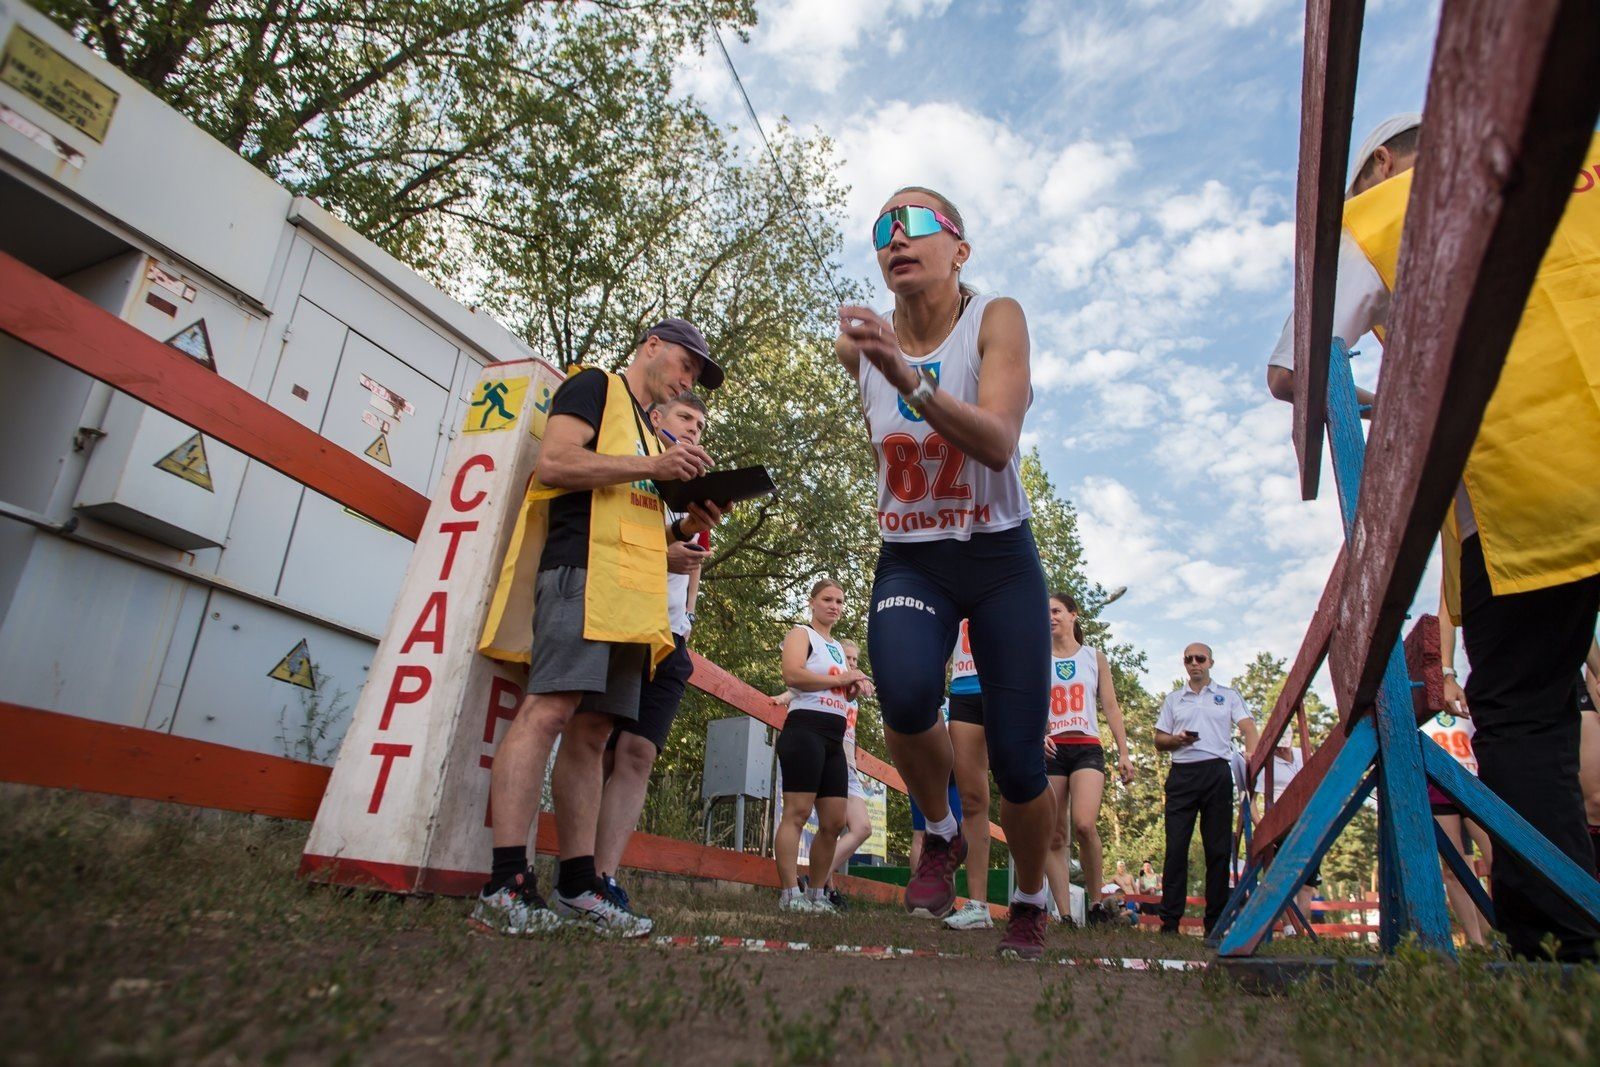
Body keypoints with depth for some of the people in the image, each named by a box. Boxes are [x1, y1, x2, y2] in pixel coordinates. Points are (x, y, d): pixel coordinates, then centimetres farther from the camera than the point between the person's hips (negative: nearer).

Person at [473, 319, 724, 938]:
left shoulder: (649, 430, 32)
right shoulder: (595, 387, 8)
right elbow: (553, 462, -8)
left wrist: (684, 527, 13)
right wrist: (652, 466, -10)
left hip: (634, 595, 9)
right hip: (583, 572, -9)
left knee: (591, 734, 4)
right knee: (548, 709, -18)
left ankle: (577, 885, 6)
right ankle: (505, 886, -19)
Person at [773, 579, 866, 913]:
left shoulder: (838, 647, 25)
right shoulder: (801, 634, 1)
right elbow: (792, 674, -17)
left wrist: (853, 687, 10)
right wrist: (840, 680, -11)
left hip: (835, 737, 9)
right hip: (806, 728, -8)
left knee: (834, 822, 6)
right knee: (797, 812, -12)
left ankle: (816, 894, 15)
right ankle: (790, 894, -10)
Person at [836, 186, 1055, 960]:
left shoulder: (996, 319, -11)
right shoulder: (863, 343, 0)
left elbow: (998, 443, -28)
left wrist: (908, 378, -37)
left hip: (999, 561, -1)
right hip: (909, 562, 2)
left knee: (1015, 759, -2)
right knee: (906, 696, -30)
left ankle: (1030, 901, 31)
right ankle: (940, 836, 4)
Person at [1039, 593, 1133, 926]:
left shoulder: (1095, 657, 14)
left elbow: (1110, 708, 11)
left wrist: (1124, 753, 4)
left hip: (1087, 747, -1)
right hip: (1050, 750, 1)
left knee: (1084, 824, -22)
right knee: (1055, 836, -2)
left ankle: (1096, 904, -5)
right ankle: (1065, 915, 2)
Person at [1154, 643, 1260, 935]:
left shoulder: (1228, 695, 15)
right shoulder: (1173, 699, 19)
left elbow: (1248, 727, -1)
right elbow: (1159, 741, 17)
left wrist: (1252, 755, -21)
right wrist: (1177, 739, -5)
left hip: (1217, 772, -1)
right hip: (1182, 774, 1)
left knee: (1218, 848, 0)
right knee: (1176, 847, -4)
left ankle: (1216, 922, 6)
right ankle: (1169, 921, -2)